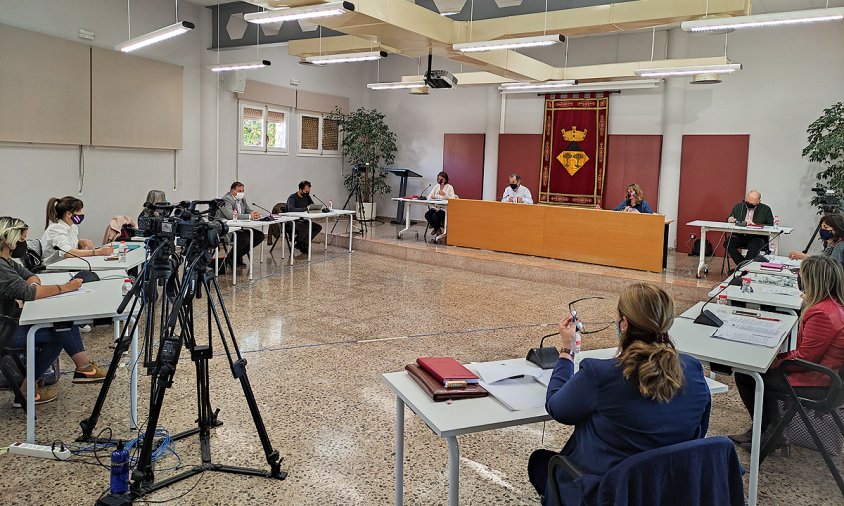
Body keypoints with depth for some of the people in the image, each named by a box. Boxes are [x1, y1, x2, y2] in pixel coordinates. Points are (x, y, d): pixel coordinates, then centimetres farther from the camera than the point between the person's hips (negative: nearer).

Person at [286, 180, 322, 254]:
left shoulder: (307, 196, 8)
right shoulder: (292, 197, -15)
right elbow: (290, 209, -34)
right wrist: (306, 208, -39)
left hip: (302, 220, 8)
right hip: (292, 221, -8)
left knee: (318, 227, -11)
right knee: (306, 228, -34)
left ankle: (303, 244, -7)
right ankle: (298, 243, -4)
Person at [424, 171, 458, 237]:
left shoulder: (449, 187, -3)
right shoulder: (436, 186, 11)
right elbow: (429, 196, 8)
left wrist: (444, 195, -29)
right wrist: (432, 197, -16)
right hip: (436, 207, 5)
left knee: (436, 216, -32)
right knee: (427, 215, -22)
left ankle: (437, 228, 3)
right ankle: (437, 228, 6)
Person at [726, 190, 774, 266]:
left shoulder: (766, 209, 7)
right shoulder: (738, 207, 14)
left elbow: (770, 225, -1)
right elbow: (729, 220, 18)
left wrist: (755, 224, -15)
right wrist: (730, 220, -7)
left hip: (756, 237, -3)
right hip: (739, 236, 3)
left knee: (754, 247, -36)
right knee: (728, 243, -29)